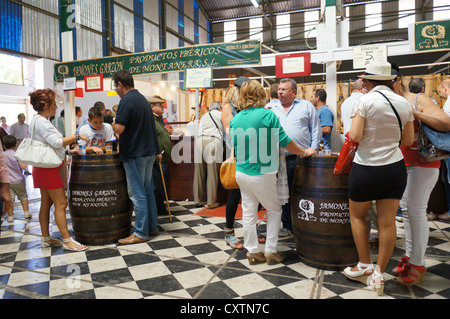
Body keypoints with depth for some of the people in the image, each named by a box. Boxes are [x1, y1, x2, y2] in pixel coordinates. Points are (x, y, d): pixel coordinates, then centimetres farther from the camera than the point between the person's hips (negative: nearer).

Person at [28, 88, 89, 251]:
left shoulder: (38, 120, 16)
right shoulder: (41, 121, -16)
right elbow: (56, 142, -25)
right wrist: (76, 136, -20)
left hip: (44, 168, 11)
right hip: (48, 168, -11)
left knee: (46, 203, 14)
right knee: (61, 203, -8)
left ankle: (46, 238, 22)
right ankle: (67, 240, -4)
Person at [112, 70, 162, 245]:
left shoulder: (126, 101, -14)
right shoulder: (143, 99, 15)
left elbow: (119, 129, -22)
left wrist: (114, 124, 1)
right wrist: (157, 151, 23)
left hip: (134, 154, -9)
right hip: (149, 152, 9)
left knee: (137, 193, -2)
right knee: (148, 191, 14)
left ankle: (141, 233, 6)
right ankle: (152, 227, 23)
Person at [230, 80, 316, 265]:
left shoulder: (235, 119, 3)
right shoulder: (267, 115, -13)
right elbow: (284, 141, -11)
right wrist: (304, 152, 3)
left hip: (241, 172, 5)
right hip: (262, 174, -5)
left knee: (248, 212, 13)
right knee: (274, 210, 14)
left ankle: (252, 251, 23)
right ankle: (270, 251, 18)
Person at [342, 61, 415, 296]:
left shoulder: (365, 101, -11)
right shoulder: (404, 103, 4)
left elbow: (355, 137, -17)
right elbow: (408, 140, 8)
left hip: (366, 169, -4)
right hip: (395, 168, 5)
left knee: (357, 216, 15)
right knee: (387, 221, 8)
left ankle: (364, 267, 23)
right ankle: (378, 274, 19)